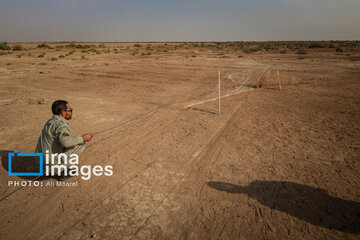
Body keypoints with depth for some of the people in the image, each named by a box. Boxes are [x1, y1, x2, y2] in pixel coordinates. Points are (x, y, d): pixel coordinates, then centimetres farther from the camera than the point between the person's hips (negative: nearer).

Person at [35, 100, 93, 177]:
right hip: (52, 163, -9)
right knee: (80, 144, -6)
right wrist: (82, 138, -27)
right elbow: (65, 142, -39)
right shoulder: (61, 125, -20)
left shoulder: (50, 121, 9)